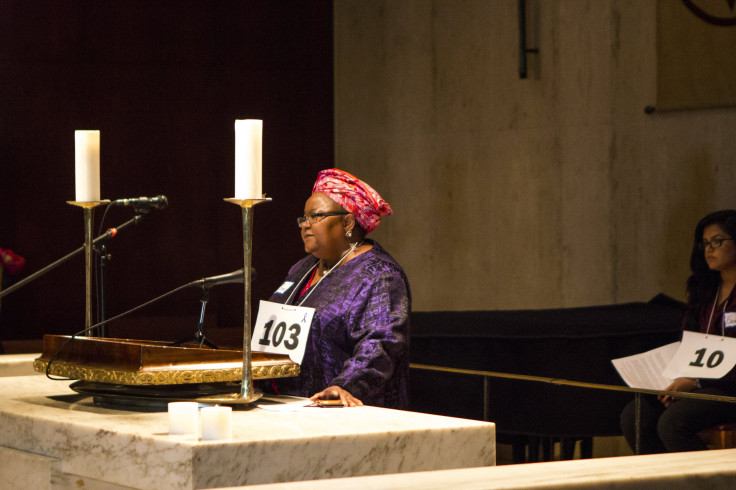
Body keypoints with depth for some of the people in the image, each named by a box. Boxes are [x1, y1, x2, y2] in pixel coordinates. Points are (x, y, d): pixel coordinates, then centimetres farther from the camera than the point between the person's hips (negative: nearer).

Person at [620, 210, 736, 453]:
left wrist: (695, 382, -20)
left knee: (672, 422, -30)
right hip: (696, 383, 8)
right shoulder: (703, 289, 17)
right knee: (633, 415, -14)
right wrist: (672, 379, -2)